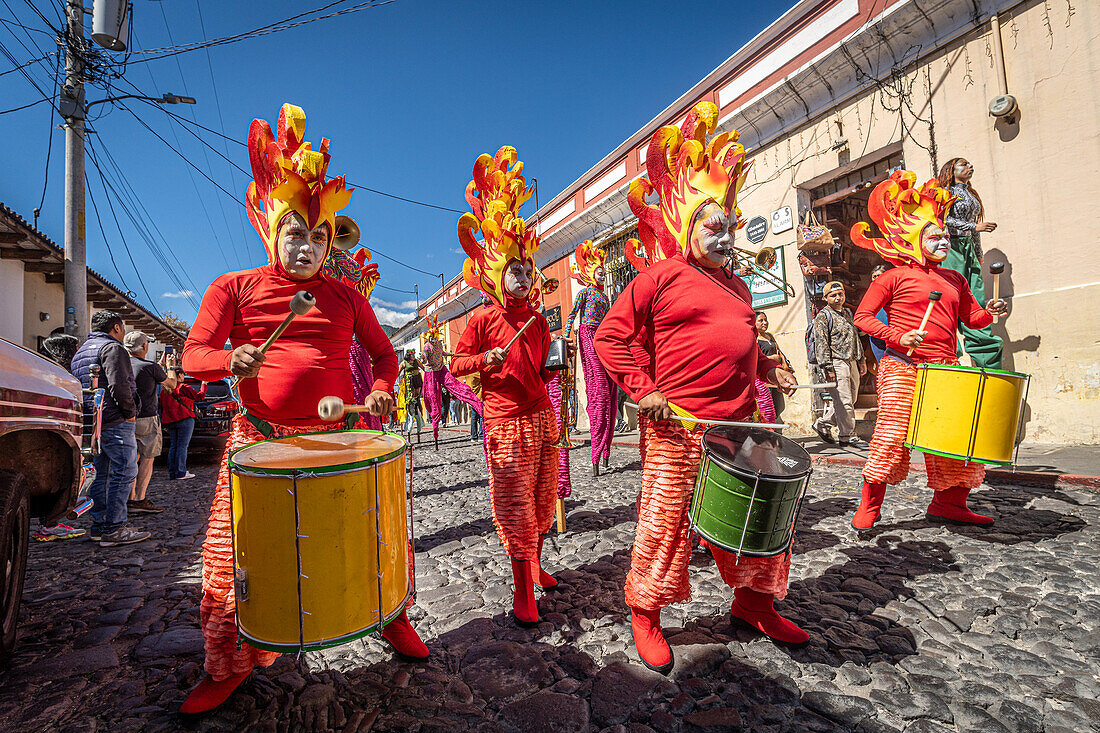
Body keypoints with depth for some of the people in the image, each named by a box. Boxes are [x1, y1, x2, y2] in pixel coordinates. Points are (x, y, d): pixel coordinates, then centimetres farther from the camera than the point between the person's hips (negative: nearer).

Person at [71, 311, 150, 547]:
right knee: (124, 473, -7)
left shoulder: (80, 352, 22)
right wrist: (130, 412, -11)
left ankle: (99, 525, 19)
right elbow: (119, 384, -22)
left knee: (100, 474, 14)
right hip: (115, 422, -10)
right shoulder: (112, 348, -10)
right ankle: (114, 529, -6)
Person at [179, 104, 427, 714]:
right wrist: (231, 359, -21)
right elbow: (192, 354, 2)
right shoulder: (235, 287, 5)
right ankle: (227, 666, 27)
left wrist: (380, 389, -7)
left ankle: (392, 616, 31)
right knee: (230, 554, 3)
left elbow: (383, 351, 13)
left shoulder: (345, 295, 9)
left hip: (336, 434, 1)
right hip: (259, 436, 0)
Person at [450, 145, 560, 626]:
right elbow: (456, 362, -1)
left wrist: (553, 370, 6)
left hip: (542, 415, 6)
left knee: (542, 499, 14)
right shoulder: (484, 320, -4)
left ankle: (535, 565, 37)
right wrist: (484, 360, -17)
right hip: (506, 420, -6)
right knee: (514, 505, -1)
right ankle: (522, 591, 12)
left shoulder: (540, 321, 12)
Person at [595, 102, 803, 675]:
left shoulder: (736, 286, 19)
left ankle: (752, 601, 37)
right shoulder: (660, 277, -3)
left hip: (740, 421, 8)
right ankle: (645, 615, 22)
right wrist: (642, 390, -14)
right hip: (678, 424, -7)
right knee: (665, 518, 1)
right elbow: (611, 336, -7)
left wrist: (767, 369, 13)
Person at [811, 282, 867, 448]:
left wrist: (860, 360, 23)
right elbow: (821, 344, -12)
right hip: (837, 363, -8)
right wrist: (828, 368, -18)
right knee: (844, 402, -7)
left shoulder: (847, 313, 19)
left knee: (850, 399, 10)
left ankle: (823, 424, 22)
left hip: (851, 362, 8)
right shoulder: (823, 316, -6)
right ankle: (847, 436, 3)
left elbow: (856, 337, 27)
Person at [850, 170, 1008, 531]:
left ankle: (948, 503, 23)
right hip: (903, 368, -6)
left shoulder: (955, 280, 21)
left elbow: (972, 317, 27)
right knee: (892, 434, -10)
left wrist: (989, 313, 5)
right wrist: (898, 336, -15)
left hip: (946, 370, 7)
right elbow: (862, 316, -3)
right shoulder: (895, 277, 2)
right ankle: (868, 507, 1)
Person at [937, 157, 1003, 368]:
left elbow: (975, 227, 26)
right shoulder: (947, 192, 0)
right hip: (952, 248, -8)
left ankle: (990, 364, 4)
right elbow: (944, 220, -13)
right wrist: (974, 226, -18)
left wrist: (980, 254, 25)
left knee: (977, 301, 3)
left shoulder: (972, 195, 23)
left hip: (969, 250, 8)